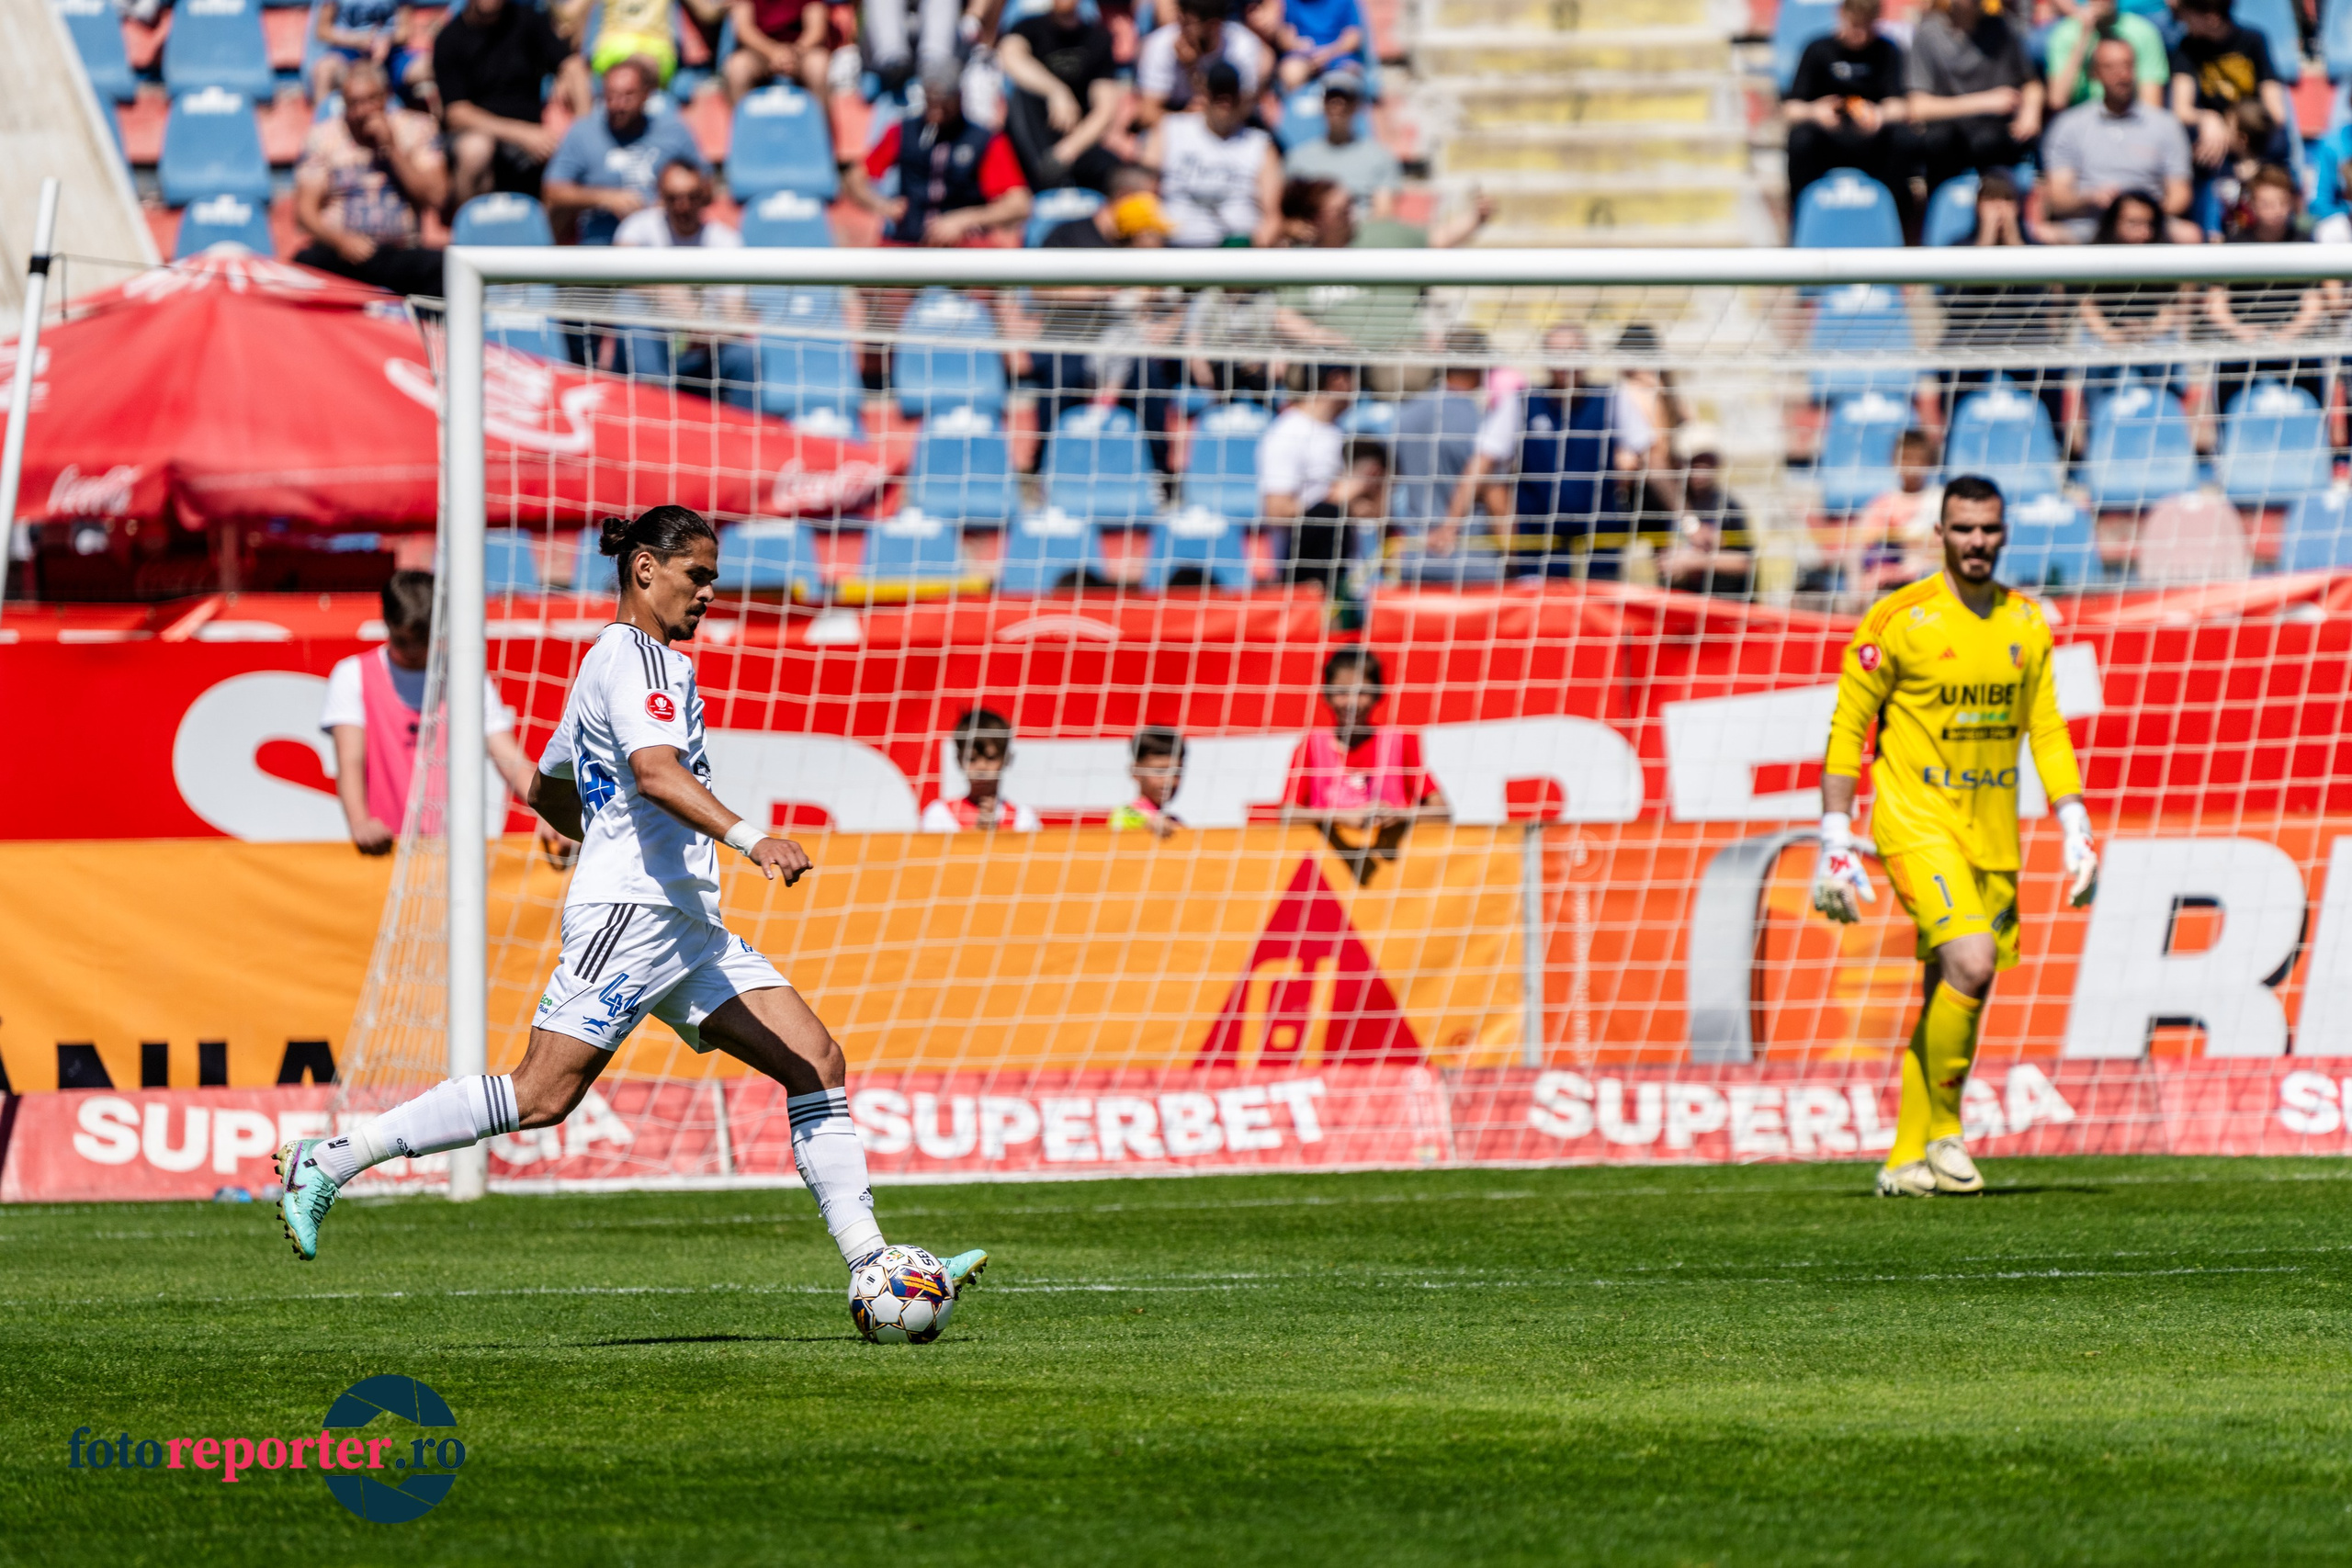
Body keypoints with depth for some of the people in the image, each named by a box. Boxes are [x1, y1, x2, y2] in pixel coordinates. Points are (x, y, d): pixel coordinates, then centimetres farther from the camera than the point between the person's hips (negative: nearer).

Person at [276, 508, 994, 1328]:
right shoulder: (640, 659, -8)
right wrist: (748, 838, -38)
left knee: (815, 1059, 0)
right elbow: (655, 771, -27)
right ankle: (330, 1160, -7)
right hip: (630, 915, -11)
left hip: (683, 924, 11)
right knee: (542, 1095, -15)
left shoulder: (610, 661, 23)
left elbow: (546, 792, 33)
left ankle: (870, 1266, -5)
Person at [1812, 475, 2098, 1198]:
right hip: (1916, 821, -5)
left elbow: (2046, 731, 14)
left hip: (1994, 834, 5)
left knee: (1954, 997, 5)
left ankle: (1907, 1160, 16)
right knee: (1971, 963, -23)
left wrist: (2075, 832, 5)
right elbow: (1847, 729, -4)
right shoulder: (1898, 619, -7)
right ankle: (1940, 1131, -9)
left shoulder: (2026, 622, 8)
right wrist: (1835, 843, -8)